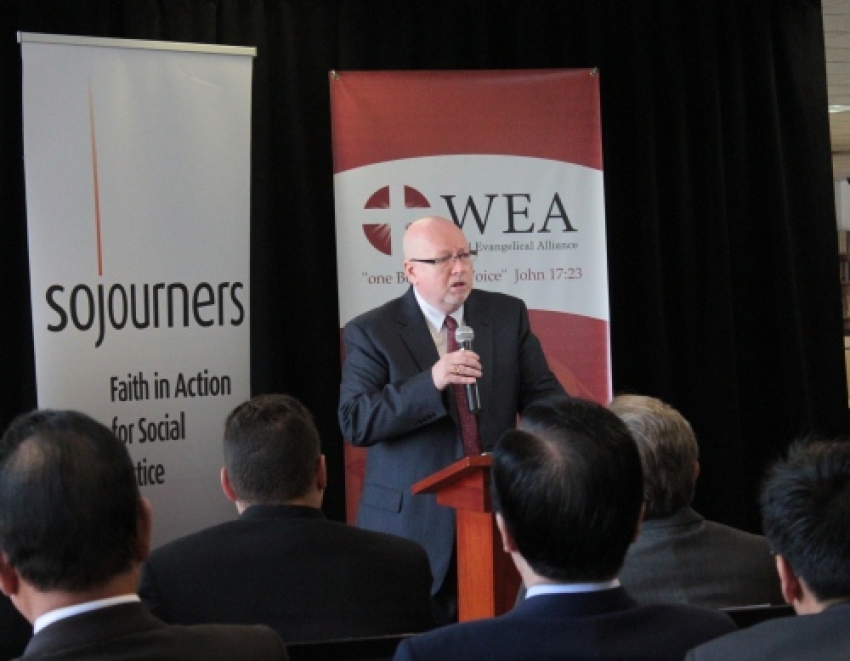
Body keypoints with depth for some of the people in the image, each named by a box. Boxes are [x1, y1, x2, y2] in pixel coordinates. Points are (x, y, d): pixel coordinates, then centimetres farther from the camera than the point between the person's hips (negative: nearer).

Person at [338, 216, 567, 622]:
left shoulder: (508, 315, 7)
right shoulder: (371, 332, -2)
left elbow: (541, 393, 6)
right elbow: (354, 422, -12)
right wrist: (430, 382, -24)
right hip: (411, 524, -2)